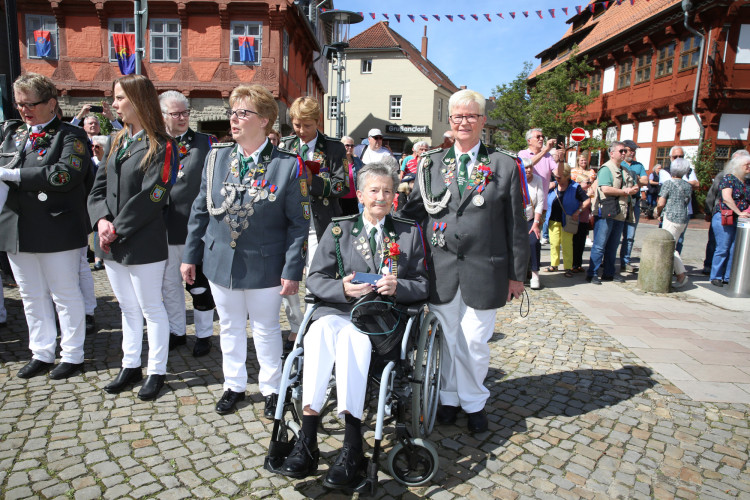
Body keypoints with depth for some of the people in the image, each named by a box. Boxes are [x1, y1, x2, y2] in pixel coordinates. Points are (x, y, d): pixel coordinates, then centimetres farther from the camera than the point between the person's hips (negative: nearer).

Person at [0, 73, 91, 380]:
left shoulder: (70, 135, -7)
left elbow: (67, 174, -22)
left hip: (56, 230, -6)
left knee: (65, 294, 4)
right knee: (32, 296, 15)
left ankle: (73, 355, 18)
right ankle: (41, 354, 28)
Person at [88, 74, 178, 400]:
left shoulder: (160, 146, -11)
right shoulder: (118, 142, 12)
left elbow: (150, 198, -18)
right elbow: (99, 187, 8)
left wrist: (118, 229, -17)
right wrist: (102, 220, -9)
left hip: (143, 244, -7)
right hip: (111, 244, 7)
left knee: (151, 308, 6)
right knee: (128, 308, 18)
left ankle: (157, 371, 19)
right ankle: (131, 366, 32)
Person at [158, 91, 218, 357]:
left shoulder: (206, 143, 0)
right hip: (163, 228, 3)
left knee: (199, 284, 5)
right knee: (169, 284, 15)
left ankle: (204, 334, 21)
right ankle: (177, 331, 33)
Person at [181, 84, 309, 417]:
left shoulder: (287, 166, -11)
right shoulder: (216, 158, 1)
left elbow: (299, 223, -10)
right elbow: (200, 211, 7)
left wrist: (292, 271, -13)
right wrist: (190, 256, 6)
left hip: (264, 266, -4)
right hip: (221, 262, 4)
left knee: (266, 330, 12)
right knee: (230, 328, 18)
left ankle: (271, 389, 32)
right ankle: (234, 386, 38)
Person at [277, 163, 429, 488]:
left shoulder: (409, 232, 15)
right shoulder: (339, 229, 16)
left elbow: (422, 286, 11)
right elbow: (315, 279, 8)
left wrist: (398, 286, -11)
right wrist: (342, 288, -13)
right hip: (339, 309, 2)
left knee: (351, 334, -36)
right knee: (320, 330, -34)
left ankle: (352, 447, -36)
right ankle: (307, 441, -35)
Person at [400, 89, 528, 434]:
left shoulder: (505, 166, 1)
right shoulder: (431, 163, 7)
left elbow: (517, 225, 2)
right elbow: (413, 212, 11)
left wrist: (517, 274, 1)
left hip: (484, 271, -1)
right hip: (441, 270, 2)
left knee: (475, 342, 7)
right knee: (447, 338, 13)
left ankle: (474, 402, 30)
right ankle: (449, 397, 34)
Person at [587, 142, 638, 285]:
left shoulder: (625, 171, 21)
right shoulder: (606, 169, -7)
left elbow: (632, 187, 27)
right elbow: (606, 189, -20)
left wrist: (633, 189, 2)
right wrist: (625, 192, -10)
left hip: (620, 214, 9)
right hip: (606, 213, -8)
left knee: (613, 246, 12)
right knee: (599, 245, -7)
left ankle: (608, 272, 20)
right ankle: (592, 273, -3)